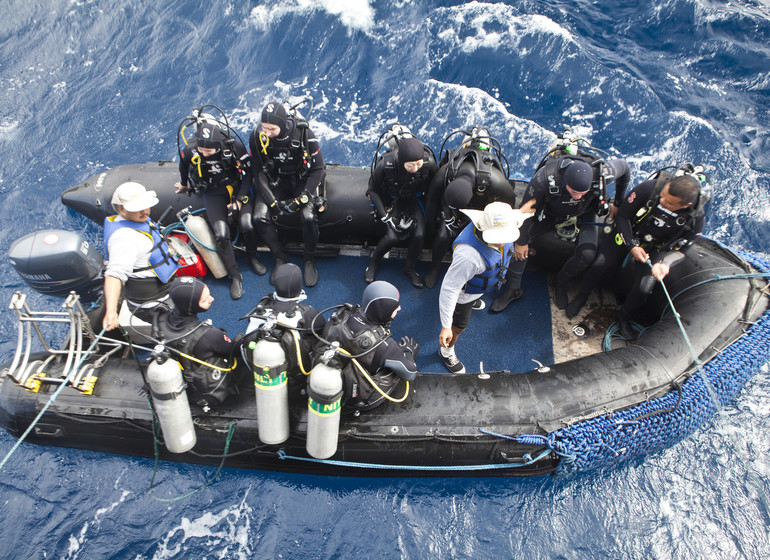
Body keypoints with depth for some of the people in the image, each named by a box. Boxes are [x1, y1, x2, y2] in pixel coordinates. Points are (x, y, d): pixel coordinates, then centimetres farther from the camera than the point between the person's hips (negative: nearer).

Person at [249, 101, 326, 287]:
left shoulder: (304, 134, -22)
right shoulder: (257, 136, -16)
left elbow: (318, 169, -13)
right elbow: (259, 172, -8)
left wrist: (301, 198, -22)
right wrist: (273, 202, -19)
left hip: (303, 178, -2)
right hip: (275, 180, 2)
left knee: (309, 216, -29)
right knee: (260, 217, -21)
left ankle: (310, 261, -3)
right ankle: (280, 259, 0)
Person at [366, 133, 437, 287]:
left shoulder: (429, 163, -26)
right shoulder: (386, 164, -30)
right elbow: (373, 190, -13)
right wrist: (385, 217, -20)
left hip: (414, 199, 2)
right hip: (391, 199, -2)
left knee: (419, 234, -18)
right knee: (392, 236, -21)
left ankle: (410, 268, 10)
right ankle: (373, 263, 10)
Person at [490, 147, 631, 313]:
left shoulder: (601, 173, -36)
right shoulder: (545, 177, -40)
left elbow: (624, 167, -10)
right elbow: (525, 208, -24)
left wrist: (617, 204, 2)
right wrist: (521, 242, -14)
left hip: (584, 214, 0)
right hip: (550, 212, 0)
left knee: (587, 254, -24)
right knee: (519, 236, -18)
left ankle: (561, 283, 7)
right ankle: (513, 289, -3)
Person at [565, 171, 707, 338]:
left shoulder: (696, 218, -26)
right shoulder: (649, 188, -31)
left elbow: (678, 249, -12)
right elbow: (623, 215, -16)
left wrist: (663, 263, -33)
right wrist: (632, 246, -24)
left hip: (655, 248, 0)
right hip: (628, 234, 0)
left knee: (644, 288, -16)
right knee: (600, 264, -19)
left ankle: (623, 316, 17)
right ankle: (581, 298, 12)